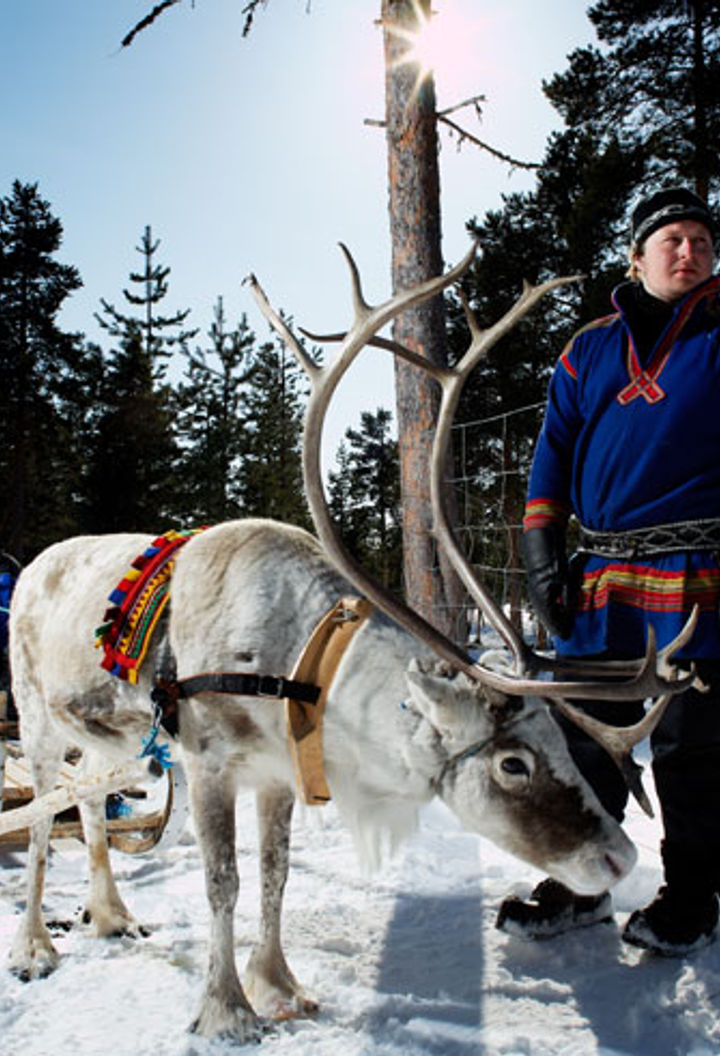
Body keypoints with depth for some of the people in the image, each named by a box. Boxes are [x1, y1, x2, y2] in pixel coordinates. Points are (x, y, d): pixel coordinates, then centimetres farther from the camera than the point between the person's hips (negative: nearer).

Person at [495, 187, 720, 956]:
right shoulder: (590, 350, 15)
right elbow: (555, 452, 14)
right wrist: (541, 551, 4)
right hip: (601, 575, 3)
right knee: (583, 733, 7)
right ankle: (579, 884, 24)